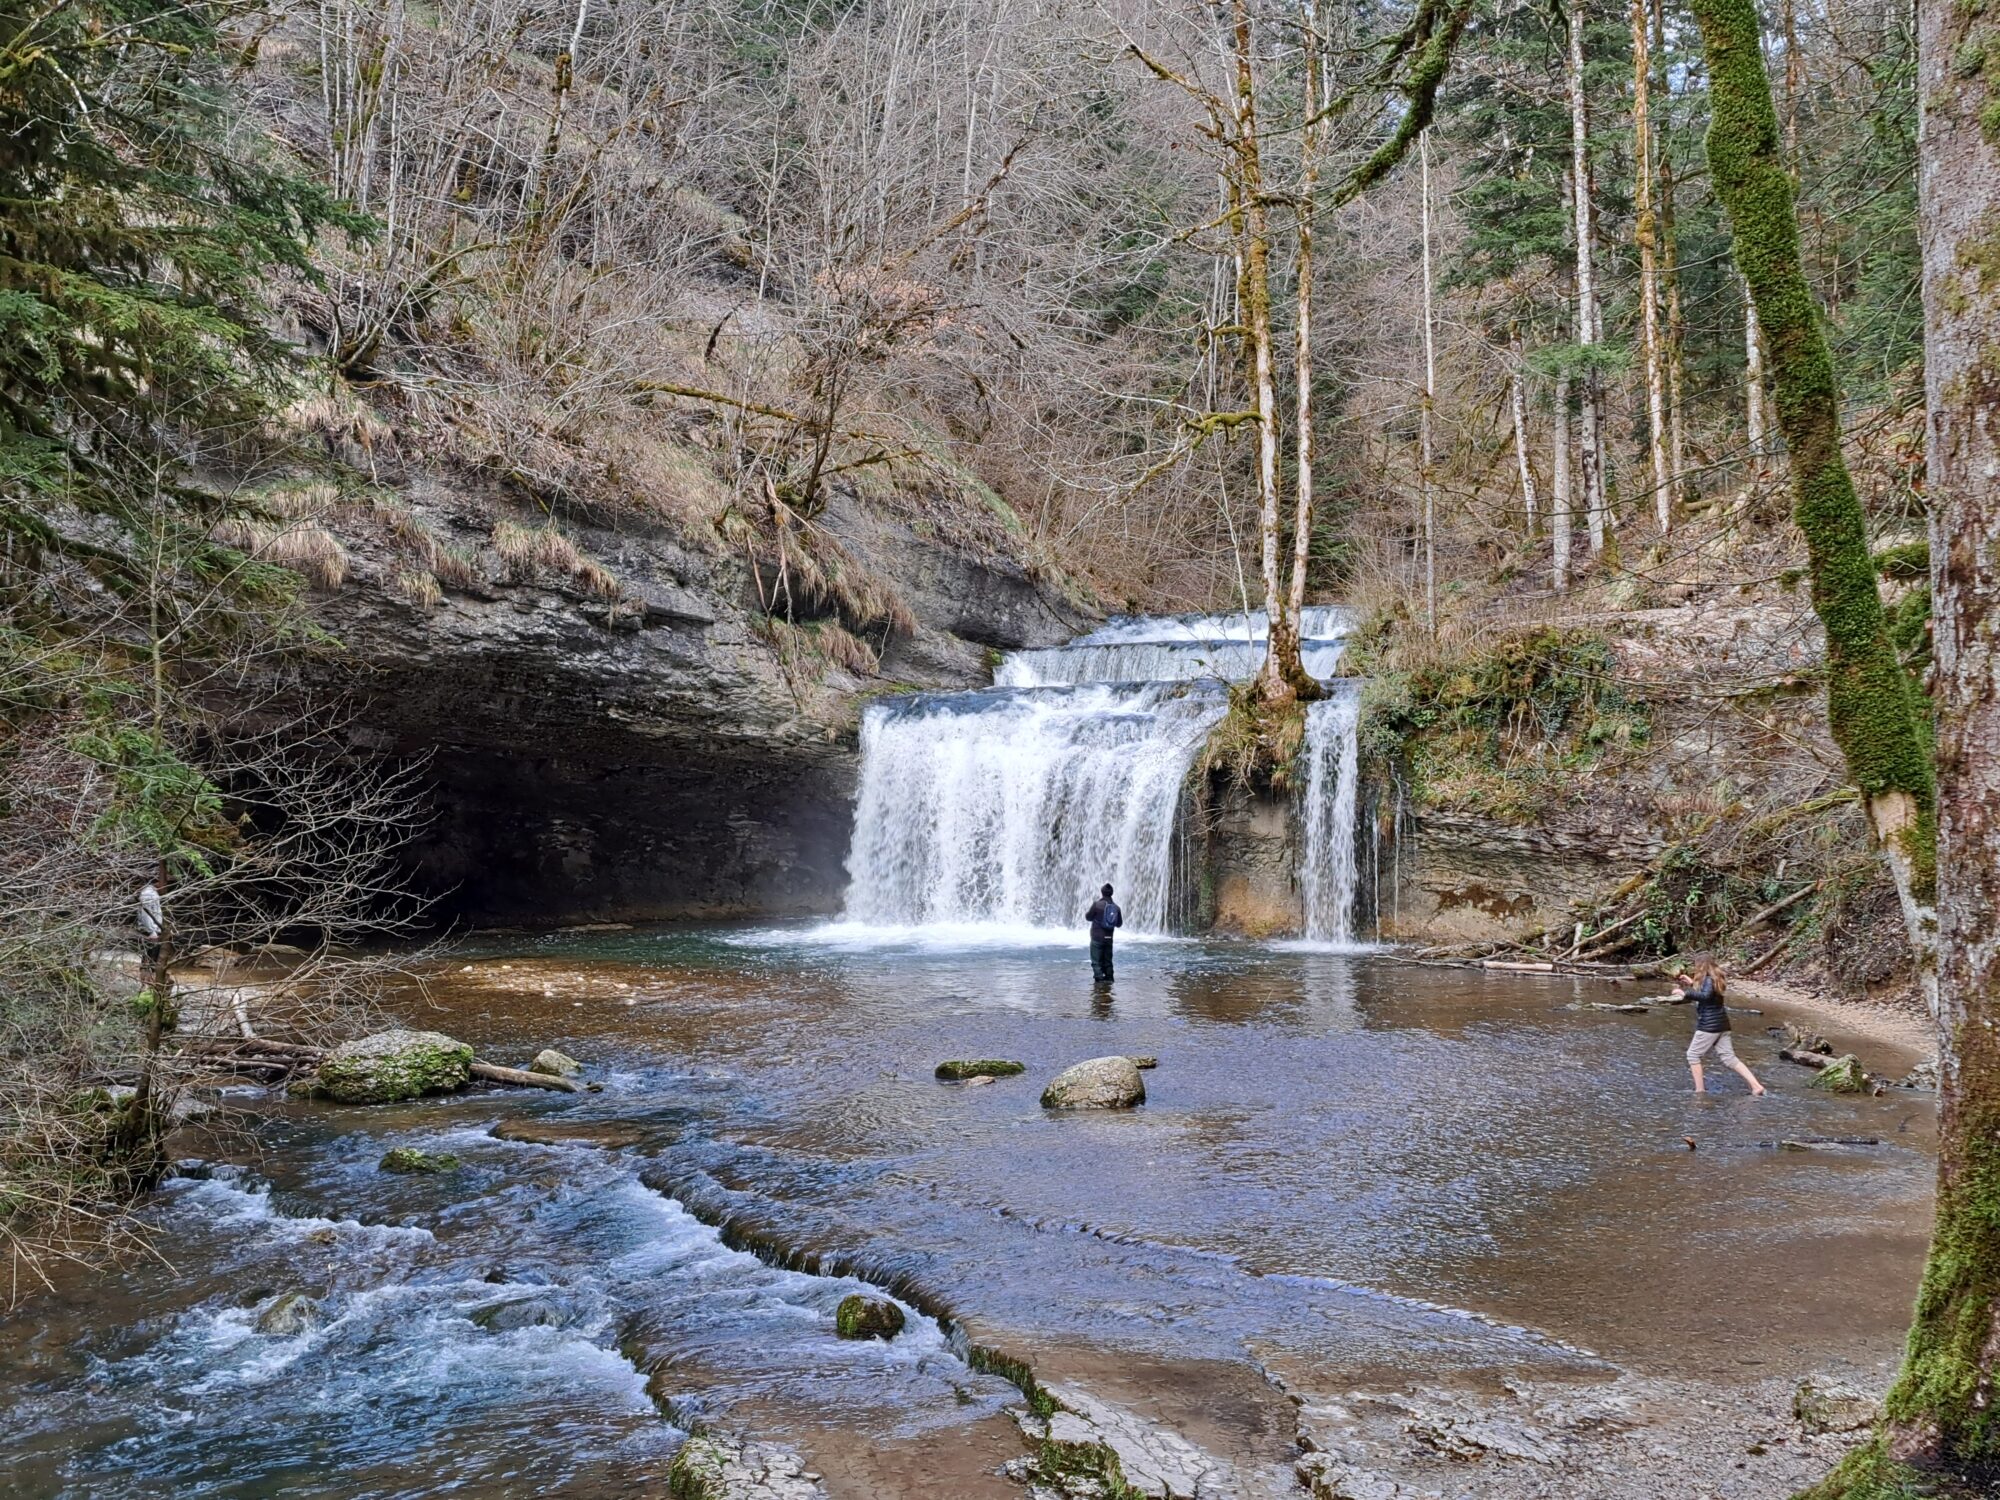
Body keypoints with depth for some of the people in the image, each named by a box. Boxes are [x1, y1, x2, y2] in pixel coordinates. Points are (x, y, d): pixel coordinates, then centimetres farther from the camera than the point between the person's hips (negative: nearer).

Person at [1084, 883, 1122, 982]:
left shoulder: (1097, 904, -13)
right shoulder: (1116, 907, 2)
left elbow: (1088, 917, -3)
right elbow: (1119, 924, 9)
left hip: (1097, 938, -5)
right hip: (1109, 938, 5)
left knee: (1096, 961, 0)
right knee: (1107, 960, 15)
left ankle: (1099, 979, -8)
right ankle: (1109, 978, 16)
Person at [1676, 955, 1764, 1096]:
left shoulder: (1708, 980, -13)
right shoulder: (1713, 980, 15)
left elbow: (1706, 996, -32)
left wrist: (1686, 993, -29)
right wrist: (1692, 983, 28)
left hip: (1709, 1026, -9)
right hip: (1722, 1025, 9)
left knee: (1693, 1055, 4)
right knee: (1729, 1058, 7)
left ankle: (1700, 1089, 2)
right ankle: (1756, 1086, 0)